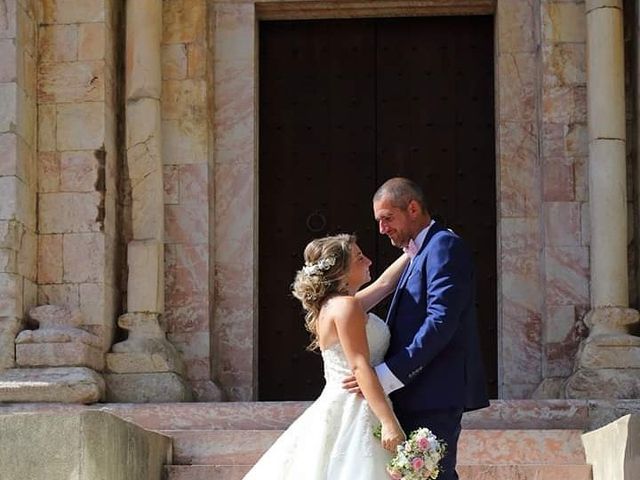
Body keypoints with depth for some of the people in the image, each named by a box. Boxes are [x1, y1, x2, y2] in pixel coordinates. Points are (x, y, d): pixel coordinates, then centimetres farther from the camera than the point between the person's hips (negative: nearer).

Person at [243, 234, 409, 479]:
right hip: (353, 414, -10)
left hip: (340, 410, 10)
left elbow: (384, 283, 28)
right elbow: (360, 366, -19)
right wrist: (389, 422, -23)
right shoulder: (346, 306, -12)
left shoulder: (333, 304, 17)